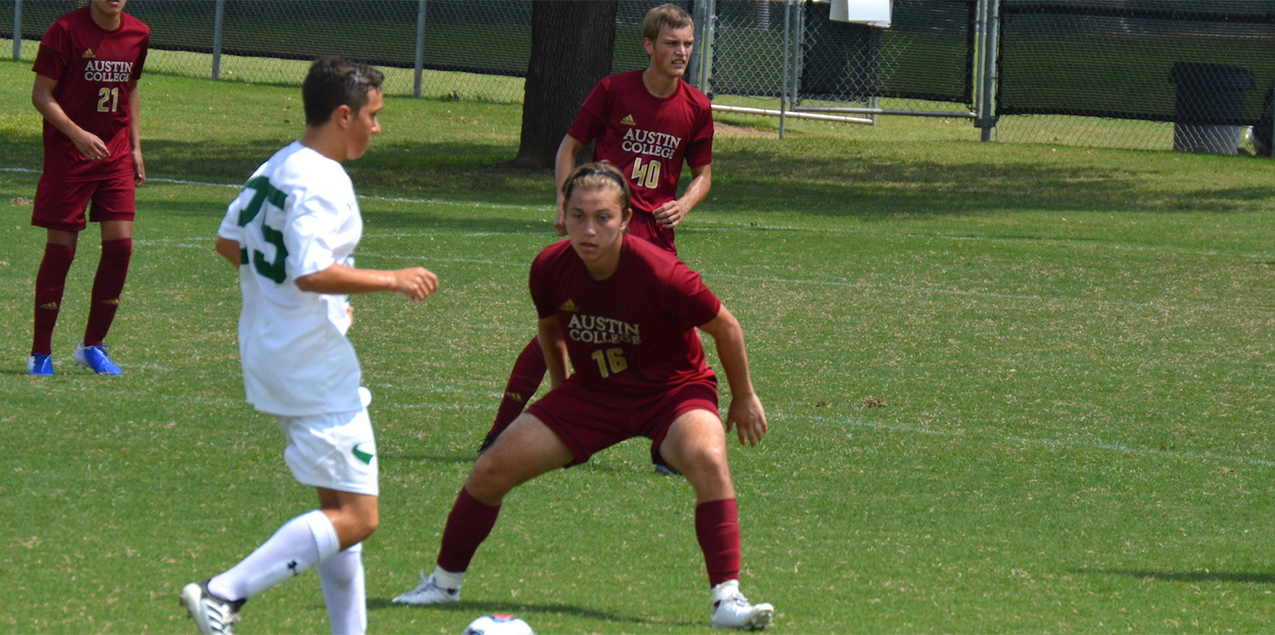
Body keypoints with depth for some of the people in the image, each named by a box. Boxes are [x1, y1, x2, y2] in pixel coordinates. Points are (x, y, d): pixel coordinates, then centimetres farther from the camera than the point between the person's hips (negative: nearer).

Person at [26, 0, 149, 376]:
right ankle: (40, 354, 9)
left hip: (115, 153, 5)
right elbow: (41, 95, -11)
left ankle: (92, 346, 12)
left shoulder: (138, 34, 5)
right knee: (60, 249, -2)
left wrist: (135, 146, 15)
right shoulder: (66, 31, -11)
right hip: (67, 155, -5)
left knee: (120, 245, -3)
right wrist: (77, 133, -23)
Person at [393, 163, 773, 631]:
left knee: (707, 459, -36)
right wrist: (559, 386, 20)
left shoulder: (660, 274, -30)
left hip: (673, 390, -4)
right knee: (492, 470, -5)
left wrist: (744, 398, -2)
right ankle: (444, 583, 18)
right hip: (592, 392, 4)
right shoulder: (551, 268, -16)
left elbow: (725, 328, -13)